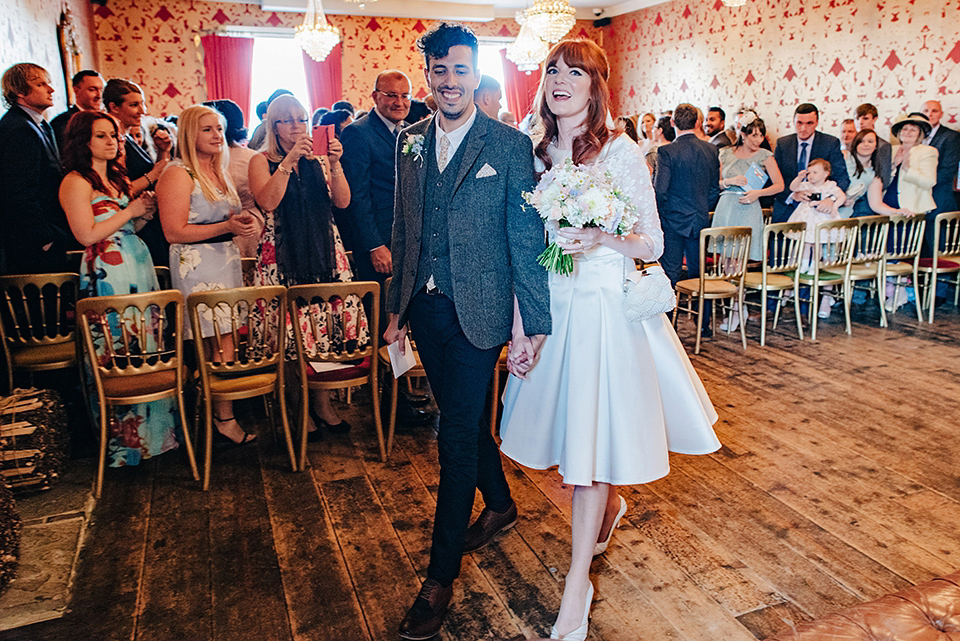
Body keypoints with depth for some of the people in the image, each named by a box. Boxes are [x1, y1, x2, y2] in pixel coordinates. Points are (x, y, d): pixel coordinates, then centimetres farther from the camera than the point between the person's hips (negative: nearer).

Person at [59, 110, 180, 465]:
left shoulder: (118, 178, 19)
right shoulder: (76, 182, -6)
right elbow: (87, 235, -15)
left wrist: (145, 211, 4)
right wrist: (131, 210, -9)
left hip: (139, 266, 8)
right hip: (107, 274, -8)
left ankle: (152, 428, 18)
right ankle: (124, 438, 9)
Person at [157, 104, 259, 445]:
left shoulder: (219, 171, 18)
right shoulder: (178, 174, -8)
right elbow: (174, 232, -14)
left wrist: (245, 222, 6)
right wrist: (226, 227, -19)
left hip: (227, 261, 8)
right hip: (197, 266, -8)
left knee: (225, 338, 4)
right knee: (220, 343, -8)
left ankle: (221, 411, 12)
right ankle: (225, 418, 4)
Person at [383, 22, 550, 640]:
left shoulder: (510, 145, -6)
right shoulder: (410, 142, 9)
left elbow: (527, 238, -8)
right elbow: (403, 232, 13)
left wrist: (533, 321, -11)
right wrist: (398, 307, 13)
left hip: (476, 311, -5)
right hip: (425, 308, 6)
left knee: (457, 434, -2)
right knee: (464, 418, 19)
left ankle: (441, 578, 12)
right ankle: (500, 503, 45)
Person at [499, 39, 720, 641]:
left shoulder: (621, 151, -6)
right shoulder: (536, 153, 6)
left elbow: (652, 243, -3)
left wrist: (601, 239, -23)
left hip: (607, 309, -4)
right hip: (550, 307, 5)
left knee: (591, 435, -1)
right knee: (571, 426, 15)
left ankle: (578, 581, 14)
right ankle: (610, 506, 47)